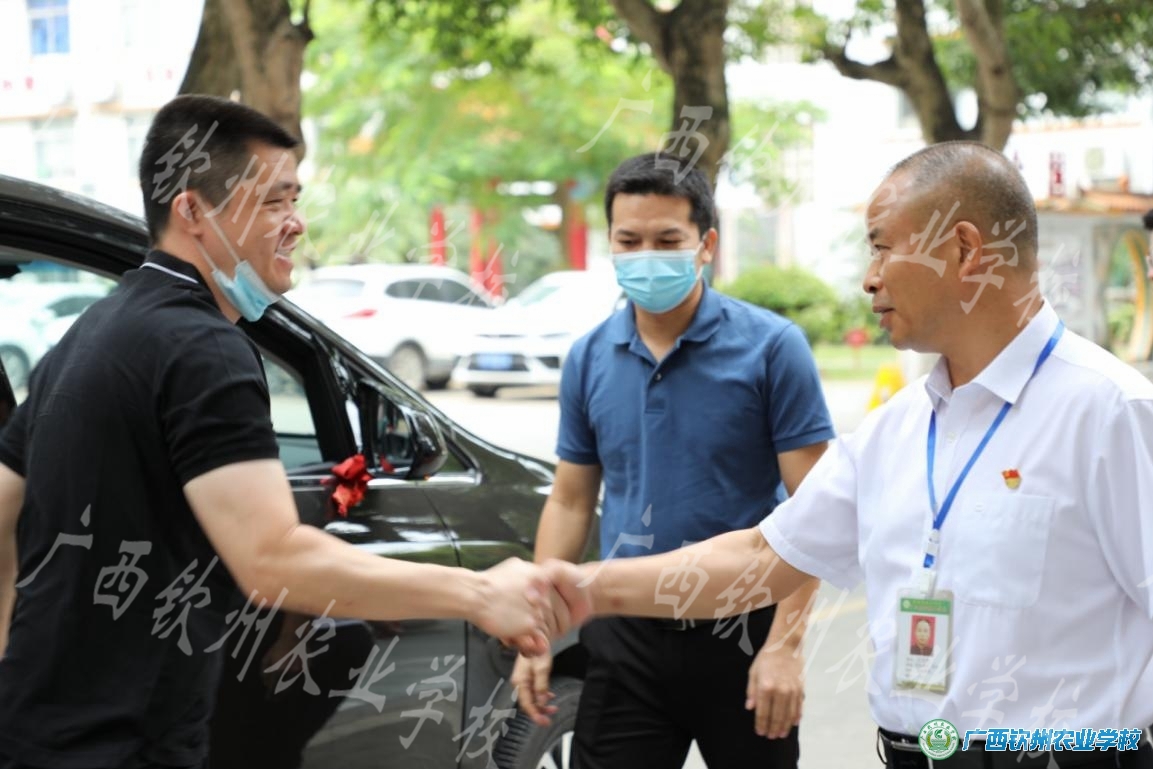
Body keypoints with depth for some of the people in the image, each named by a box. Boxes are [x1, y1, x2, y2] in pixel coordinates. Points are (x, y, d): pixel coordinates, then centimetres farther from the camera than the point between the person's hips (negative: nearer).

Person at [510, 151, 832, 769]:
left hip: (740, 632, -3)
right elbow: (570, 503, 12)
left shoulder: (771, 347, -8)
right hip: (626, 639, 3)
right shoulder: (588, 359, 5)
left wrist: (784, 644, -18)